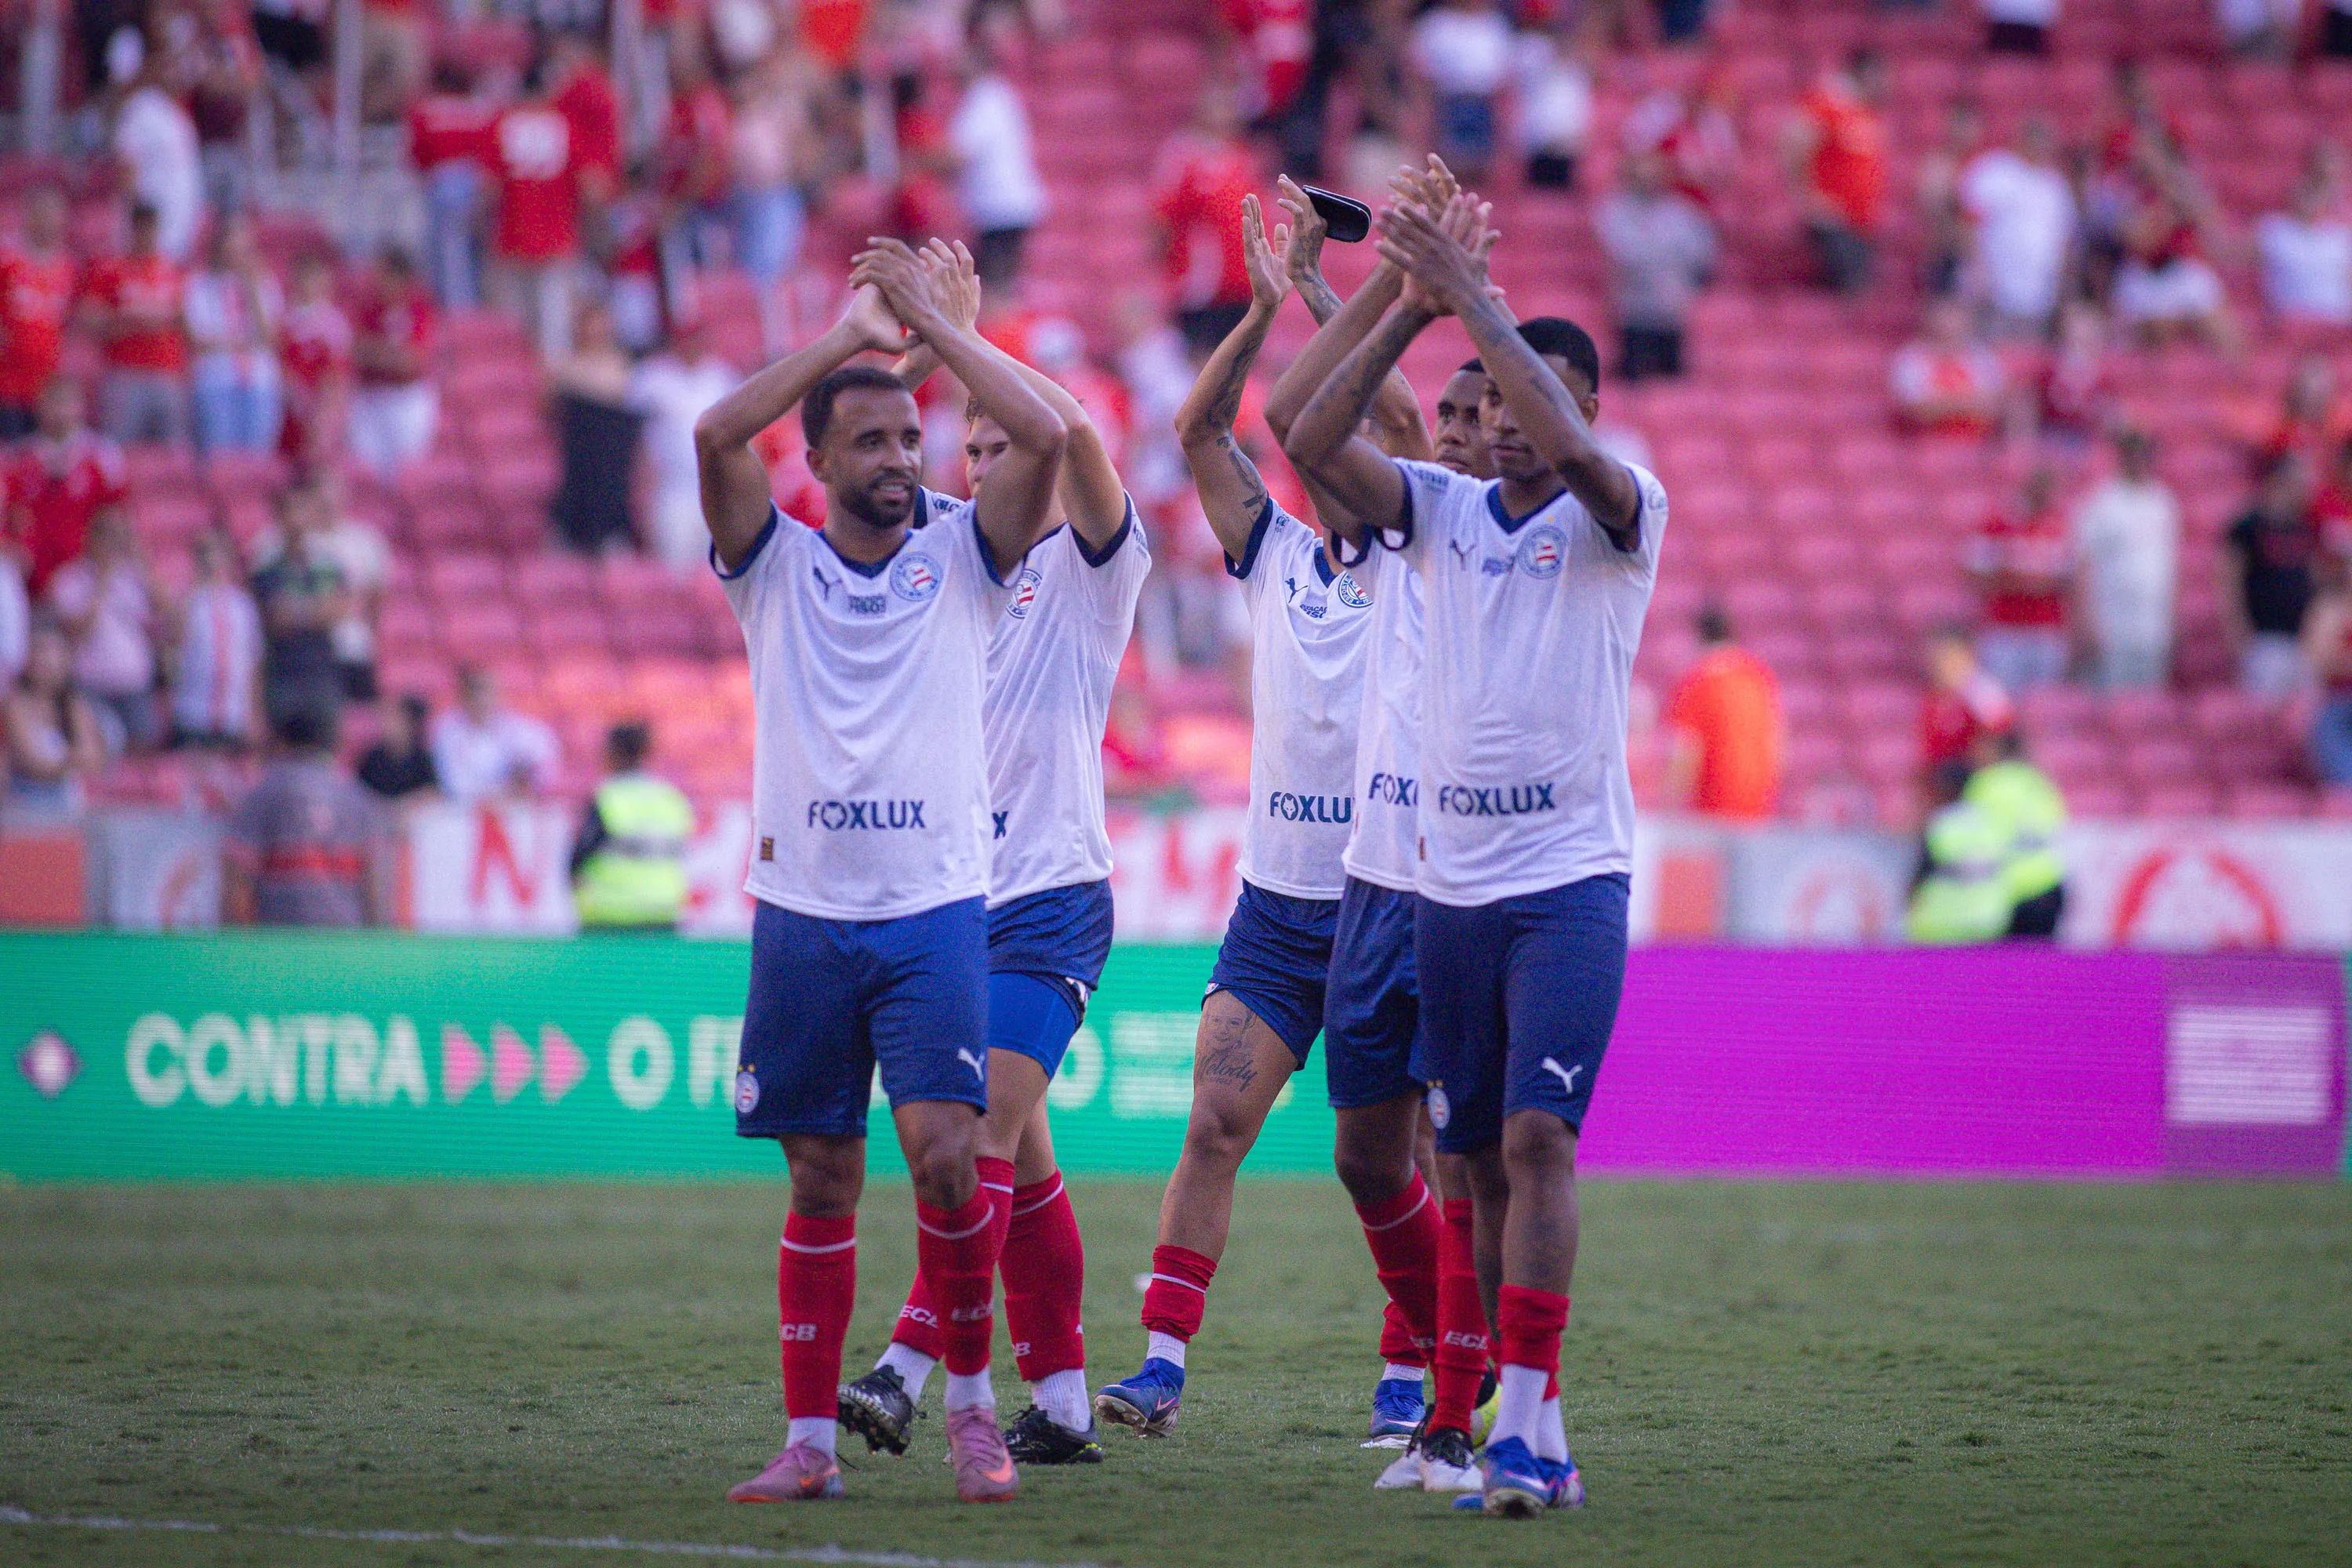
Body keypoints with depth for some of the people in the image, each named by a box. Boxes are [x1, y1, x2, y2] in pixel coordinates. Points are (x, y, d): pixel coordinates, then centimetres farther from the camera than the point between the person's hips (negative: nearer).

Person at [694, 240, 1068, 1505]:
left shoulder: (961, 558, 6)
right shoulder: (777, 567, 6)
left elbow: (1044, 438, -9)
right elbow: (716, 435, -11)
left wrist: (929, 321, -3)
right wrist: (849, 333, -4)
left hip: (935, 909, -1)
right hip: (802, 913, 1)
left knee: (944, 1151, -15)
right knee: (820, 1185, 5)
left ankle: (970, 1397, 2)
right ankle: (811, 1438, 11)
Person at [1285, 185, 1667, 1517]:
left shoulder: (1614, 518, -2)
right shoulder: (1444, 510, 10)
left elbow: (1575, 453, -24)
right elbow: (1315, 444, -4)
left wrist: (1477, 303, -21)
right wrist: (1414, 308, -12)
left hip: (1571, 882, -5)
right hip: (1452, 885, 5)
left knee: (1536, 1139, -17)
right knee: (1480, 1162, 6)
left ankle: (1528, 1422, -21)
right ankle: (1535, 1431, 12)